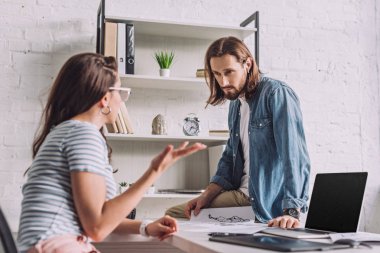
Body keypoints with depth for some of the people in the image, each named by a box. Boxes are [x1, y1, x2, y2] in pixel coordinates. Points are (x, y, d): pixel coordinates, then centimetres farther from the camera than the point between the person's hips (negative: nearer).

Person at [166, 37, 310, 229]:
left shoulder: (277, 94, -14)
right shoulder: (236, 103, 13)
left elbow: (294, 156, -24)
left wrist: (292, 212, -32)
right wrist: (206, 196, 4)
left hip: (269, 206, -8)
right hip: (241, 194, 8)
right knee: (173, 214, 3)